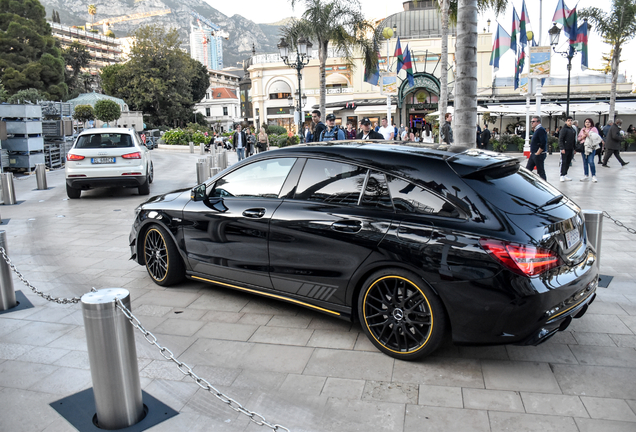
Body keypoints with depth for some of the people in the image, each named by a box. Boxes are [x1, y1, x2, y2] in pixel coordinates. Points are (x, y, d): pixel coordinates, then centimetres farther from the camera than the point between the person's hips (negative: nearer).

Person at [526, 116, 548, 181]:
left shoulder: (541, 130, -16)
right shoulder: (536, 130, 16)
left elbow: (543, 143, -23)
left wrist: (537, 153, -19)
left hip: (539, 155, -10)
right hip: (533, 154, 10)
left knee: (541, 172, -2)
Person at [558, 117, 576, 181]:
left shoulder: (572, 129, 15)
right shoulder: (564, 129, -8)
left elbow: (574, 140, 22)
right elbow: (560, 139, -13)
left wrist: (574, 148, 18)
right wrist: (562, 148, -20)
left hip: (570, 149, 7)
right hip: (564, 149, -7)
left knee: (568, 162, 9)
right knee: (563, 162, -7)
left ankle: (565, 175, 16)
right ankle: (562, 175, -5)